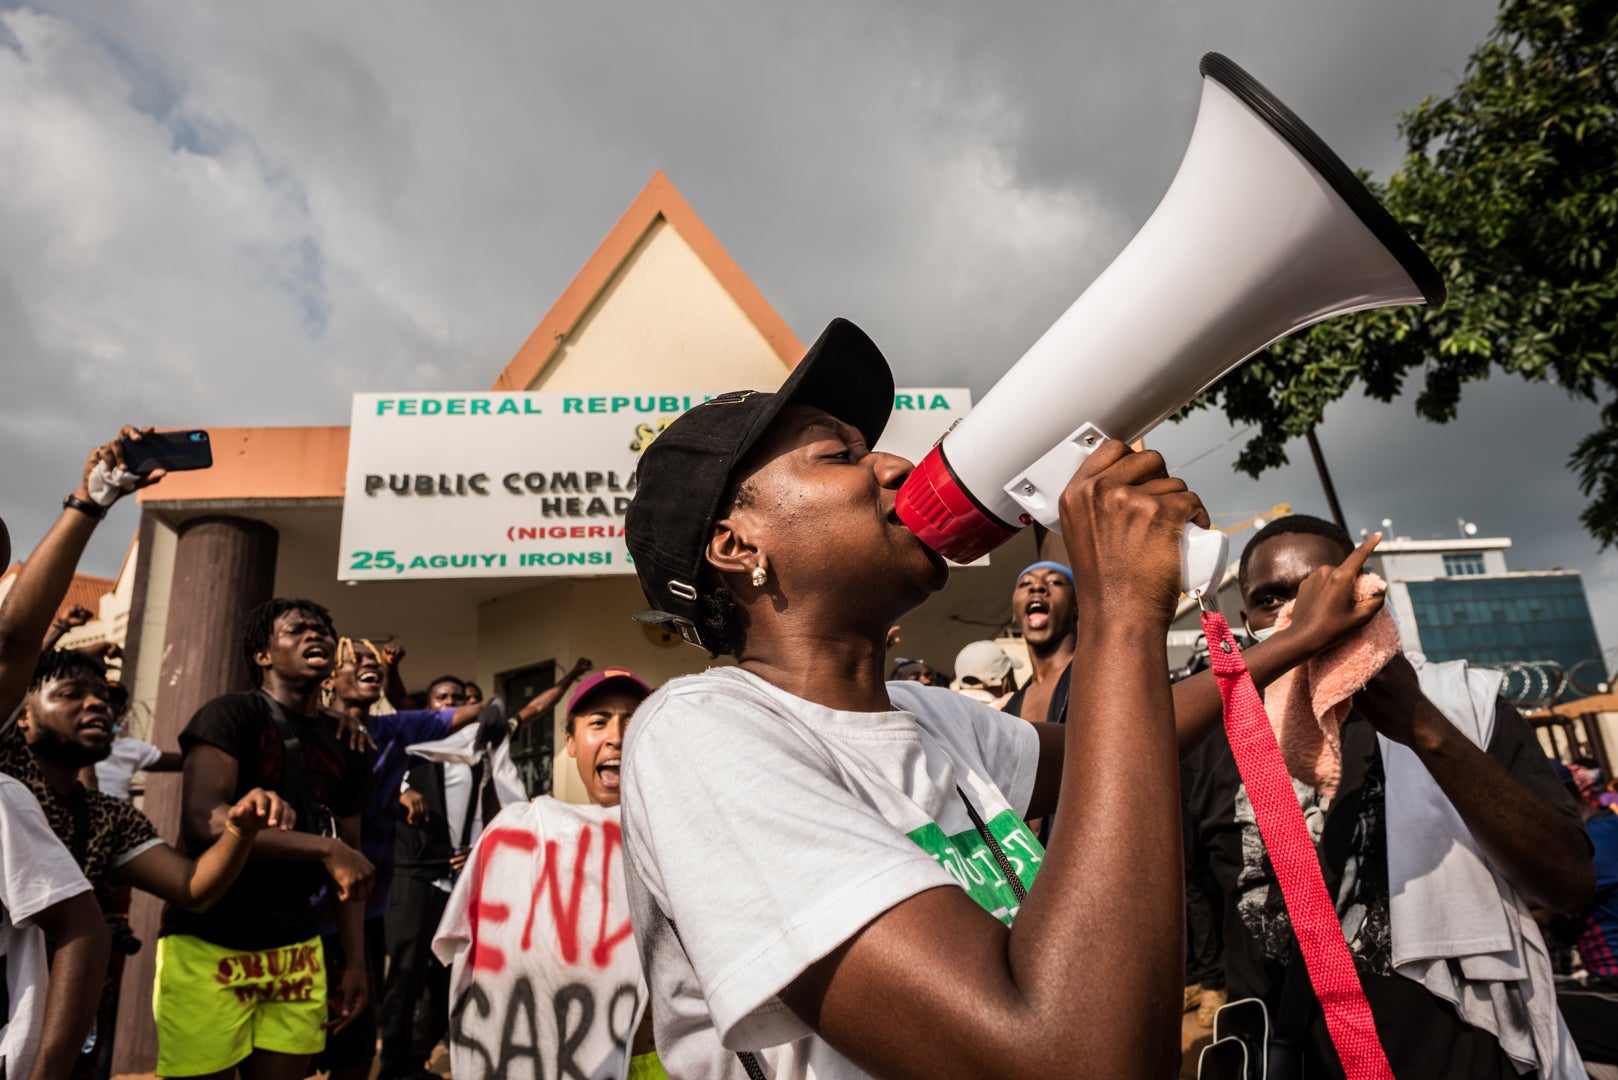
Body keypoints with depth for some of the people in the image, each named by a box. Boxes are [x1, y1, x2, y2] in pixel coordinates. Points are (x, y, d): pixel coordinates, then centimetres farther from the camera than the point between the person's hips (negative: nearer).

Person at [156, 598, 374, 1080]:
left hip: (298, 952, 5)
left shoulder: (345, 751, 10)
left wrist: (355, 962, 7)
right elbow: (202, 823, -22)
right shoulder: (232, 715, -8)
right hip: (210, 947, -5)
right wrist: (325, 848, -25)